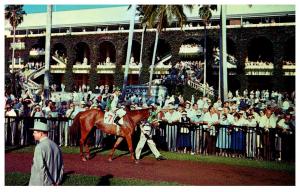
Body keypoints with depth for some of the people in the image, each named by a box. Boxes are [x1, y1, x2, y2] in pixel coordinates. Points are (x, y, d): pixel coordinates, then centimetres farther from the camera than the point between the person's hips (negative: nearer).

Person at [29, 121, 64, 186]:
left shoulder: (39, 147, -17)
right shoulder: (55, 146, 7)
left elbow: (41, 168, -24)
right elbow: (61, 166, 10)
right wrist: (57, 182, 7)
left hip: (39, 185, -7)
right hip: (51, 185, 7)